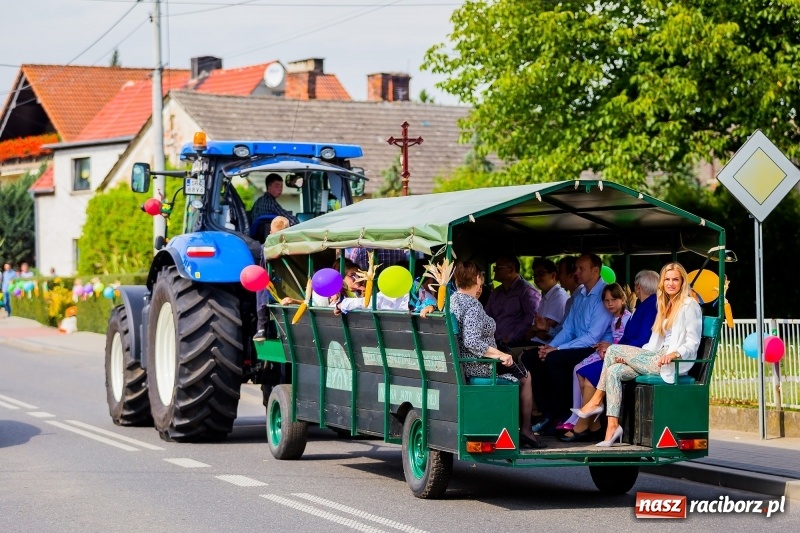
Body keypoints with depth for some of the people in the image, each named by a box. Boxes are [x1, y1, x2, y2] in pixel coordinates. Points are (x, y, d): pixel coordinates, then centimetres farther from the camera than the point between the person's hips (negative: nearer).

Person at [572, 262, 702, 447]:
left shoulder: (689, 305, -2)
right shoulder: (666, 306, 23)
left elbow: (692, 343, -10)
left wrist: (674, 354, -28)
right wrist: (632, 356, 7)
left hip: (672, 364, -8)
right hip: (656, 359, 8)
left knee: (614, 350, -11)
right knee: (614, 371, -14)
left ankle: (596, 402, 1)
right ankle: (613, 425, -22)